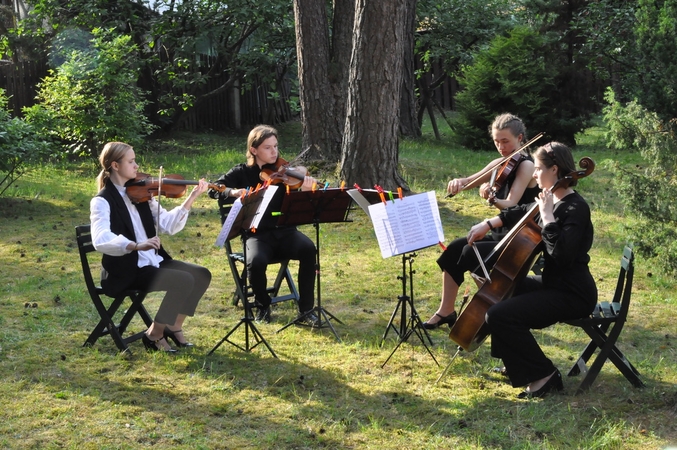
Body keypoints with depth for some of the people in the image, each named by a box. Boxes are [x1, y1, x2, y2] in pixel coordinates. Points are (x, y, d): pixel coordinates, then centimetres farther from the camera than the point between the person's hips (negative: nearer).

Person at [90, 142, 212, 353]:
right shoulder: (102, 202, -12)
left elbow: (167, 225, 2)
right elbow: (101, 240, -31)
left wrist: (191, 198, -9)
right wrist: (136, 245, -46)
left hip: (152, 262, 8)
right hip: (125, 271, -7)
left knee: (201, 274, -7)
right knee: (183, 281, -23)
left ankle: (174, 327, 8)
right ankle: (154, 334, -5)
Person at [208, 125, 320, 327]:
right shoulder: (242, 173, 3)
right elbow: (214, 189, -2)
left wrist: (304, 191, -27)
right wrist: (233, 192, -22)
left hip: (284, 231, 1)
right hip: (257, 234, -1)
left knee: (308, 249, -30)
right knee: (256, 261, -33)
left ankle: (306, 310, -18)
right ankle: (262, 306, -1)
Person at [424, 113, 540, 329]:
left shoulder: (526, 165, -14)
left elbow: (510, 204, -25)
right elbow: (472, 180, 8)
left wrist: (492, 199, -45)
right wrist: (459, 181, -16)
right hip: (500, 234, 8)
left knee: (470, 252, -24)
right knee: (454, 248, -8)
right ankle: (446, 310, -3)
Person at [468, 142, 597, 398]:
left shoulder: (575, 208, -21)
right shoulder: (551, 201, 6)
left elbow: (562, 255, -34)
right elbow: (521, 213, 26)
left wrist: (547, 217, -27)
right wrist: (488, 224, 17)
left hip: (572, 295, -10)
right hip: (553, 283, 10)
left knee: (499, 315, -21)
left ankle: (544, 375, -9)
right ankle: (519, 363, 29)